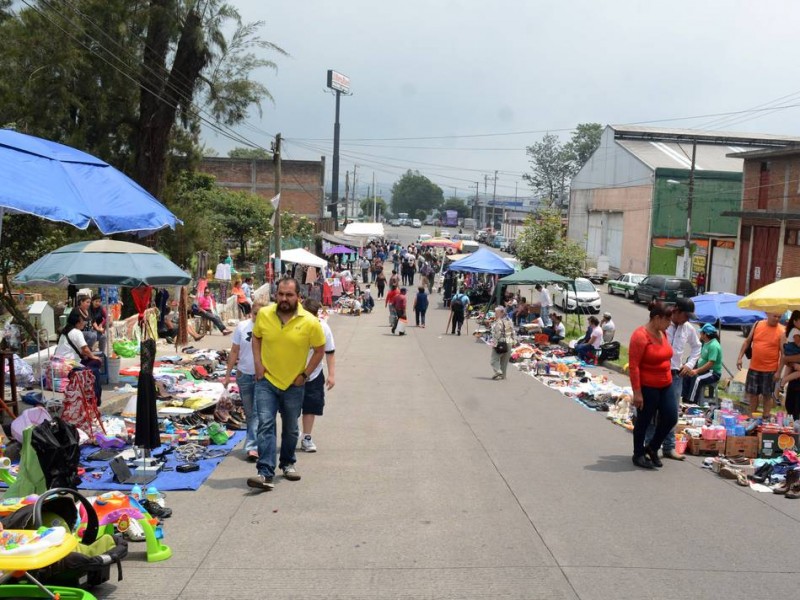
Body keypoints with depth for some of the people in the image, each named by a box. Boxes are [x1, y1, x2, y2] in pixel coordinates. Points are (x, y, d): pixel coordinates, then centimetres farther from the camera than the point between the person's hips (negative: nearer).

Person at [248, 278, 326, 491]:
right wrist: (258, 364, -2)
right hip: (266, 381, 0)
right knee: (265, 425, -13)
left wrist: (305, 374, -6)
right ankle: (265, 473, -15)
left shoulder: (310, 322, -14)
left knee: (291, 429, 16)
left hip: (294, 384, 0)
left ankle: (287, 463, 37)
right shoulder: (264, 315, -8)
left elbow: (320, 349, -2)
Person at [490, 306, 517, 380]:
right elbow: (513, 332, 14)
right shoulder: (509, 321, 12)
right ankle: (503, 375, 16)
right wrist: (514, 341, 18)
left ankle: (498, 372, -18)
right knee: (505, 360, 14)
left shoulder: (499, 322, -14)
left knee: (493, 359, -3)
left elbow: (497, 334, -19)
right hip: (509, 343, 8)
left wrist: (494, 343, -16)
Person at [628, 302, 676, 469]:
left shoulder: (662, 333, 6)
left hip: (665, 385, 8)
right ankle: (638, 455, 23)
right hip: (647, 387, -8)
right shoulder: (641, 336, -19)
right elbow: (633, 366, -20)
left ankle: (652, 448, 28)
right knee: (643, 421, 6)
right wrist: (637, 392, -21)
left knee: (671, 418, 7)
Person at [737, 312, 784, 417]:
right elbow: (747, 341, 9)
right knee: (752, 393, 11)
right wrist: (740, 357, 3)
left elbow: (783, 353, -9)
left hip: (770, 370, -3)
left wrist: (779, 371, -12)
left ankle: (766, 418, 15)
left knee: (767, 395, 6)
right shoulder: (757, 325, 1)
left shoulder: (781, 331, -8)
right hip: (754, 367, 3)